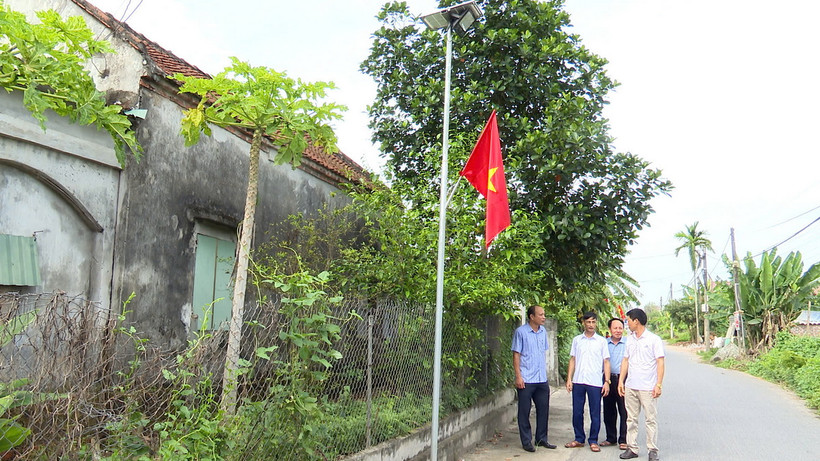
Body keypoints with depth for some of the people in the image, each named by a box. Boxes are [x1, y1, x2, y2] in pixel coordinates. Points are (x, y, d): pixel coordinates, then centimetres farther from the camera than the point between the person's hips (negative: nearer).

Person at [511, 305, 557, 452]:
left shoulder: (543, 331, 9)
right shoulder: (521, 332, -9)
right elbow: (516, 354, -8)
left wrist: (544, 371, 15)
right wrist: (518, 376, -13)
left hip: (542, 379, 6)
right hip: (526, 379, -6)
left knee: (543, 410, 12)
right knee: (524, 412, 3)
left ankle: (541, 439, 26)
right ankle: (526, 442, 14)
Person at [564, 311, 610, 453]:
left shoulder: (601, 341, 4)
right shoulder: (576, 340, 9)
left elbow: (606, 362, 4)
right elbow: (572, 360, 11)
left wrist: (607, 382, -3)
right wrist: (569, 379, 3)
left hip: (595, 382, -2)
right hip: (578, 381, 2)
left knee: (595, 413, 3)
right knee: (577, 412, 7)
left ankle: (593, 441, 15)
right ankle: (579, 439, 20)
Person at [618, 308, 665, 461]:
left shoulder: (654, 339, -5)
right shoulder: (629, 339, 12)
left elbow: (660, 363, -7)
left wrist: (659, 384, -13)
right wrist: (621, 381, 10)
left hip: (648, 388, -6)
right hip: (630, 387, 6)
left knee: (651, 419, 1)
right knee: (631, 419, 9)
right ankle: (632, 448, 16)